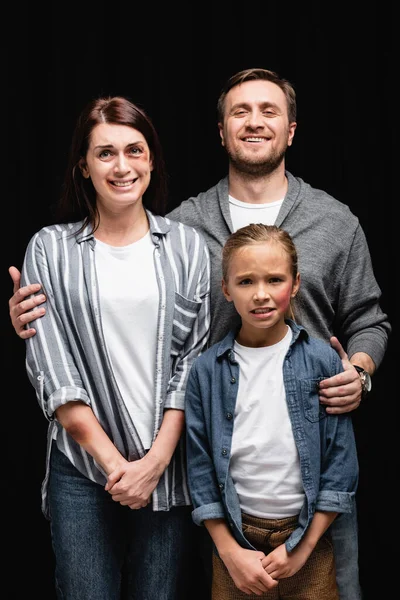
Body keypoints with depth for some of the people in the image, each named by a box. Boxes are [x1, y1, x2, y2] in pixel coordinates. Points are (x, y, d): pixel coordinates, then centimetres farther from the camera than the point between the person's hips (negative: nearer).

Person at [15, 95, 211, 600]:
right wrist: (112, 460, -8)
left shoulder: (186, 246, 4)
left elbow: (194, 360, 1)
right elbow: (51, 368, -3)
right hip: (82, 468, -1)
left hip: (167, 464, 1)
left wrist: (157, 459, -7)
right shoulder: (50, 249, 1)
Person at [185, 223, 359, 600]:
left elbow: (341, 463, -5)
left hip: (308, 537, 0)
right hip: (235, 539, 0)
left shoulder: (323, 361, -6)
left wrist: (305, 547, -7)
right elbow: (200, 469, -1)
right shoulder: (207, 370, -5)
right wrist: (229, 551, -6)